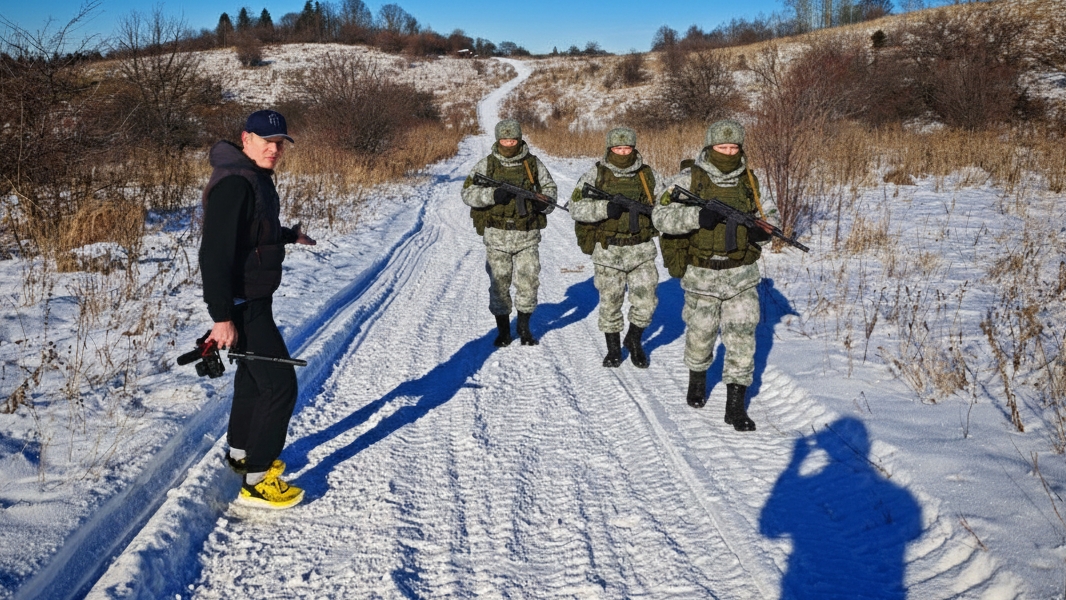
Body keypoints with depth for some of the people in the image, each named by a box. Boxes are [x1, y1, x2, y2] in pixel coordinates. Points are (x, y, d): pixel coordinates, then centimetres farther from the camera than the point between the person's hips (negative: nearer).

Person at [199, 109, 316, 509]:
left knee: (254, 374, 23)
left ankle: (240, 453, 41)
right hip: (241, 305, -11)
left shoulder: (256, 178, 10)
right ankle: (256, 481, 0)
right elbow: (216, 252, -27)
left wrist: (289, 235, 40)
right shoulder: (234, 184, -22)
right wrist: (222, 316, -30)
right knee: (280, 383, -9)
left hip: (254, 299, 11)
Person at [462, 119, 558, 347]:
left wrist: (544, 202, -9)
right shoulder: (486, 165, 1)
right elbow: (468, 193, -5)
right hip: (497, 235, -1)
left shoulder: (533, 164, 5)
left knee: (529, 282, 2)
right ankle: (503, 329, 20)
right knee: (499, 284, 5)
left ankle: (524, 327, 21)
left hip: (527, 235, 1)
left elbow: (550, 188, 14)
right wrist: (493, 195, -22)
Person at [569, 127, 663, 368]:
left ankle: (634, 340, 26)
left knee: (645, 302, -1)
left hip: (642, 250, 1)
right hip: (607, 251, -1)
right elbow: (576, 207, -9)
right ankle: (613, 349, 27)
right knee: (610, 303, 8)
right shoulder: (595, 174, -3)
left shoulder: (649, 175, 4)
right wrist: (605, 208, -23)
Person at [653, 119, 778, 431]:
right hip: (702, 275, -2)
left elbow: (769, 212, 17)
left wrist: (764, 228, -6)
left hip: (742, 275, 2)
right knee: (700, 335, 13)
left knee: (742, 338, -2)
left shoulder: (750, 181, 4)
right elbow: (660, 216, -15)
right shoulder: (689, 180, -7)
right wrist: (697, 216, -29)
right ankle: (697, 380, 42)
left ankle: (736, 405, 7)